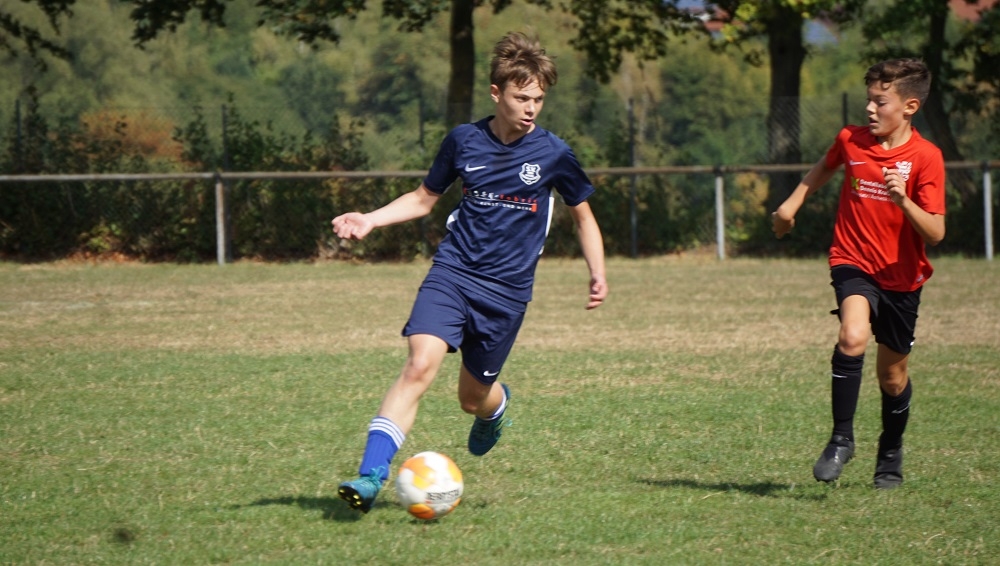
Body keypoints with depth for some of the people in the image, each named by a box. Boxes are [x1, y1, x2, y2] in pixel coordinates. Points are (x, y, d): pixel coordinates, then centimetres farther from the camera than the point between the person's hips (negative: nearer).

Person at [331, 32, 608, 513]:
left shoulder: (553, 154, -2)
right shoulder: (464, 140, 2)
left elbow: (583, 217, 13)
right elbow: (424, 198, 17)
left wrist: (597, 275, 0)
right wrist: (369, 220, 3)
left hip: (507, 290, 0)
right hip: (451, 272, 0)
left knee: (473, 397, 9)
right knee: (420, 365, -22)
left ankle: (498, 406, 49)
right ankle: (371, 476, -25)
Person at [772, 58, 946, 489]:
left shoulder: (925, 158, -14)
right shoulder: (850, 141, -5)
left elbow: (936, 232, -20)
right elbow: (824, 168, 21)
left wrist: (903, 200, -34)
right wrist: (792, 203, 14)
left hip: (901, 276, 0)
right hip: (853, 262, 1)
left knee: (893, 376, 12)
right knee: (853, 337, -30)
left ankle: (891, 454, 39)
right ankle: (841, 439, -19)